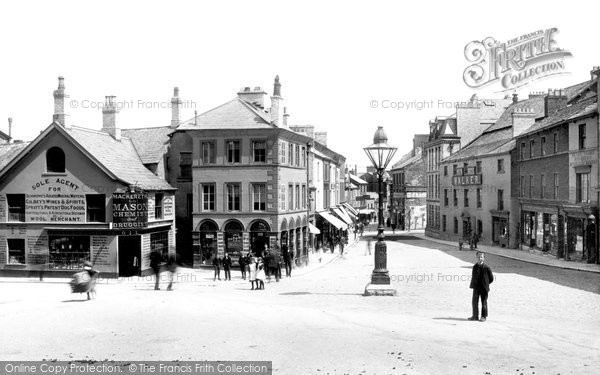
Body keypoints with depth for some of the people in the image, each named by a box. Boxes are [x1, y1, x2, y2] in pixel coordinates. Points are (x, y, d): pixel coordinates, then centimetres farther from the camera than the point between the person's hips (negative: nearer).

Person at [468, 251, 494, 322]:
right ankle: (475, 316, 20)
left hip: (484, 288, -4)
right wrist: (472, 284, 4)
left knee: (484, 303, 6)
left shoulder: (486, 267, -10)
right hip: (476, 288, 4)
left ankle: (484, 316, 16)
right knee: (474, 302, 9)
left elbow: (491, 278, -2)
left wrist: (485, 284, 1)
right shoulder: (475, 266, 3)